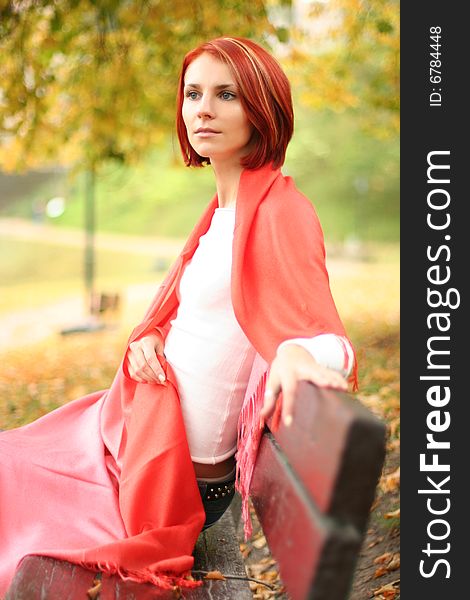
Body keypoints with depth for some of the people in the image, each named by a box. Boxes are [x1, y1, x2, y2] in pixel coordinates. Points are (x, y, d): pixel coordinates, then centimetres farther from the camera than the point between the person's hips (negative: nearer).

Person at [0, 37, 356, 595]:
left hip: (181, 473, -8)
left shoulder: (280, 212, -19)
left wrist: (296, 353, -49)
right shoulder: (223, 209, 10)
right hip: (142, 426, 8)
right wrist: (148, 337, -3)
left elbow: (323, 335, -26)